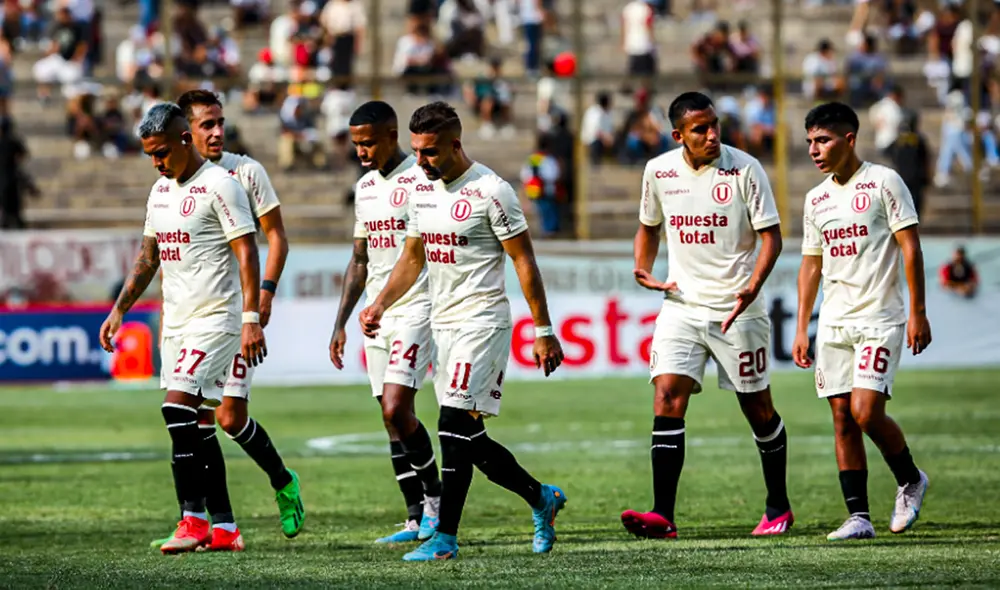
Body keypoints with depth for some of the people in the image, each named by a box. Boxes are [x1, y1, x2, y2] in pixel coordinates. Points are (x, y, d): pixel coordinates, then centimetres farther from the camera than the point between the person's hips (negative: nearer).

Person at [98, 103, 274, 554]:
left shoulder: (219, 186, -11)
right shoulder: (160, 191, 15)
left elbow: (246, 253, -14)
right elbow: (148, 258, 23)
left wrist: (251, 319, -20)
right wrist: (119, 309, 16)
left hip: (215, 317, -8)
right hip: (176, 320, 8)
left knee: (178, 407, -17)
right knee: (195, 422, 7)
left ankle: (194, 520, -14)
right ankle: (222, 524, 13)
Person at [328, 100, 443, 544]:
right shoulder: (365, 187, 15)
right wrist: (341, 323, 18)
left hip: (416, 309, -8)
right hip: (377, 316, 8)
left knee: (397, 409, -17)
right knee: (391, 418, 5)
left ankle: (434, 497, 2)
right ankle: (417, 520, 9)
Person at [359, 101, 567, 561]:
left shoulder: (490, 191, -12)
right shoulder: (422, 188, 10)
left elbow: (524, 260, -10)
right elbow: (413, 257, 21)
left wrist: (543, 332, -10)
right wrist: (380, 304, 7)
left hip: (482, 321, -8)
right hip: (442, 324, 8)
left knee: (455, 428, -15)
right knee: (469, 440, 9)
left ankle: (445, 537, -12)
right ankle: (541, 498, 27)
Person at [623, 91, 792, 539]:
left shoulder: (744, 169, -9)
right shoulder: (659, 172, 2)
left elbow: (771, 236, -8)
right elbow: (648, 228, 19)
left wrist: (751, 287, -24)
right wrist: (643, 271, 1)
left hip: (737, 311, -3)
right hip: (681, 305, 3)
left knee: (758, 409, 7)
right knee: (667, 398, -13)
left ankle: (778, 507, 25)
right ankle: (662, 516, -17)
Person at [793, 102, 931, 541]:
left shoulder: (883, 182, -5)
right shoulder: (816, 199, 13)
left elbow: (910, 247, -7)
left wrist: (917, 313, -12)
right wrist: (801, 329, 13)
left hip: (880, 319, -6)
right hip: (834, 323, 6)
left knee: (866, 412, -16)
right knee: (843, 419, 0)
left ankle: (910, 481, 10)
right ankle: (858, 517, 3)